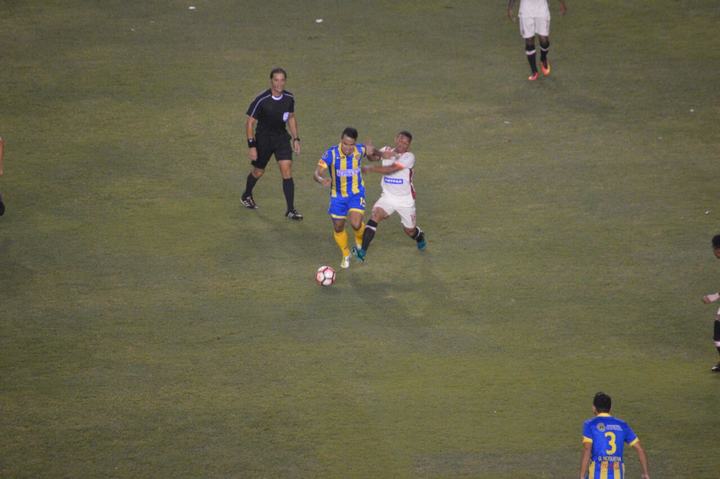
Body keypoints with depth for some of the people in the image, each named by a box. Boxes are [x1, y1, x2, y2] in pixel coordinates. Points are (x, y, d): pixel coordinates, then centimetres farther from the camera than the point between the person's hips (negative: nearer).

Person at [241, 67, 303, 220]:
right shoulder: (261, 100, -23)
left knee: (287, 170, -10)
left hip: (281, 137, 3)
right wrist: (252, 146, -19)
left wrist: (295, 139, 7)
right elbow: (250, 123, -16)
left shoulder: (289, 98, -8)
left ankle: (290, 209, -7)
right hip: (263, 138, -3)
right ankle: (246, 196, 44)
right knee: (258, 172, 13)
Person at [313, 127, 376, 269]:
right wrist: (321, 180, -50)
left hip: (356, 193, 0)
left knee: (356, 224, -19)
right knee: (338, 228, 9)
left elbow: (374, 154, 6)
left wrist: (372, 151, -20)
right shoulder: (331, 153, -24)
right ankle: (346, 254, 37)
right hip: (337, 195, 1)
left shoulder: (360, 150, -17)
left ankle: (360, 241, 17)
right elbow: (317, 173, -25)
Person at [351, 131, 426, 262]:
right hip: (387, 196, 2)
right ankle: (362, 252, -28)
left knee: (410, 231, 12)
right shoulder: (387, 151, -2)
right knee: (374, 216, -23)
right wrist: (381, 154, -40)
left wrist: (370, 168, -27)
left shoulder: (409, 157, -17)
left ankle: (420, 238, 50)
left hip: (405, 199, -2)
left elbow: (391, 169, -28)